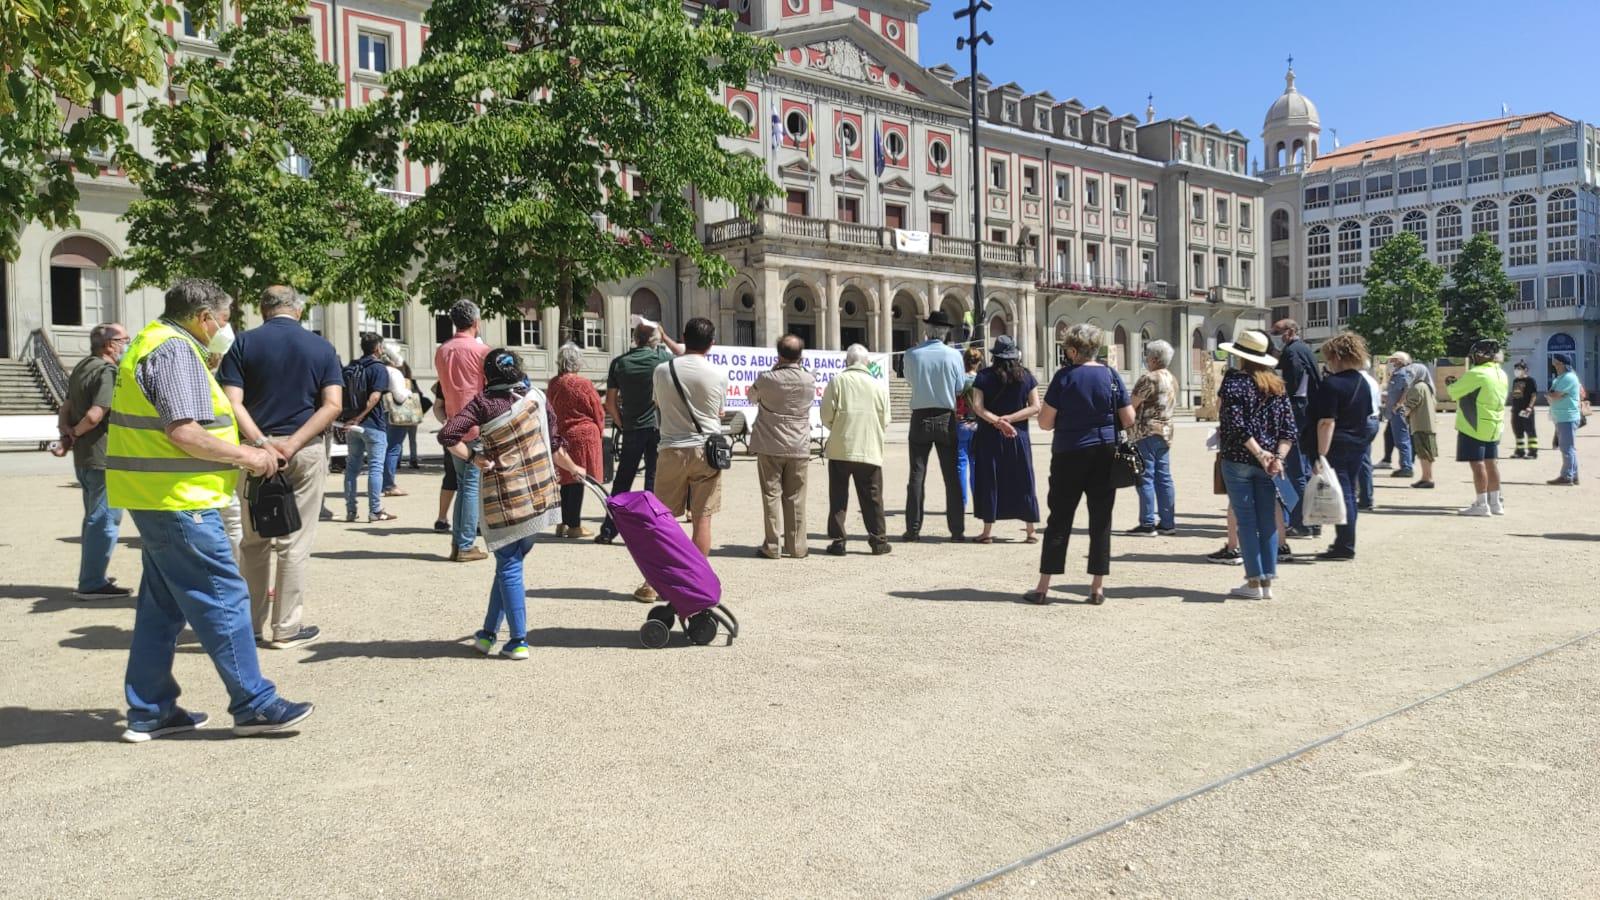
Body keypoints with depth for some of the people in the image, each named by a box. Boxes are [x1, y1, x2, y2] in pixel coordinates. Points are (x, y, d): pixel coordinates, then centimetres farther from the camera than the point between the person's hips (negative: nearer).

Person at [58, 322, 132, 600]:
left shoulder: (82, 368, 13)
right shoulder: (107, 372, -18)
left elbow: (66, 408, 15)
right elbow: (94, 415, -26)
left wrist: (65, 433, 0)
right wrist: (75, 433, -9)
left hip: (84, 458, 10)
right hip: (104, 459, -10)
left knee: (94, 518, 20)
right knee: (105, 521, -4)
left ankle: (92, 576, 29)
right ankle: (91, 584, -2)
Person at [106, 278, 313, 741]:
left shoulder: (154, 343, 18)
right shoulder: (175, 351, -14)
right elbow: (183, 433, -23)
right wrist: (246, 457, -13)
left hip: (156, 497, 11)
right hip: (177, 500, -11)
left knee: (162, 605, 15)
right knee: (224, 599, -5)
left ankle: (149, 711, 21)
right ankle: (254, 705, 1)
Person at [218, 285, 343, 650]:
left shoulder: (244, 343, 2)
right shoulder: (321, 348, 3)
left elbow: (232, 402, -10)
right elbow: (333, 405, -9)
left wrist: (262, 443, -16)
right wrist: (292, 443, -14)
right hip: (306, 451, -1)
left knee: (253, 541, 13)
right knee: (295, 543, 4)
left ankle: (254, 623, 21)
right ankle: (286, 627, 8)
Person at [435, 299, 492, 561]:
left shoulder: (441, 351, 8)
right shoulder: (481, 350, -9)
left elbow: (445, 388, 16)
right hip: (479, 427, -6)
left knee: (462, 485, 14)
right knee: (473, 486, -2)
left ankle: (457, 543, 14)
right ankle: (466, 546, -1)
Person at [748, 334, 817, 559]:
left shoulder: (767, 379, -11)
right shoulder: (809, 381, -5)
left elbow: (752, 397, 9)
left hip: (770, 447, -2)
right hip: (799, 448, 2)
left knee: (771, 495, 4)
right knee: (795, 498, 9)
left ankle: (772, 546, 3)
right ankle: (797, 547, 12)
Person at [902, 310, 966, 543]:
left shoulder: (912, 354, -5)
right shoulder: (954, 355, -7)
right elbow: (959, 388, 1)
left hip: (920, 418, 0)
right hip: (946, 419, 0)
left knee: (917, 475, 5)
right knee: (952, 476, 6)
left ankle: (913, 529, 4)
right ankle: (957, 530, 6)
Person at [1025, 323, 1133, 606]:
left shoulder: (1065, 377, -8)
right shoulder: (1111, 376, 0)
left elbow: (1045, 422, -8)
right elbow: (1128, 421, 1)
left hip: (1069, 455, -2)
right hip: (1105, 455, 2)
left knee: (1059, 519, 4)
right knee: (1101, 520, 8)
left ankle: (1043, 587, 7)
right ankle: (1097, 587, 10)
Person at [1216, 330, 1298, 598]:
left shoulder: (1234, 381, -6)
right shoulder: (1278, 385, 11)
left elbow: (1235, 424, -18)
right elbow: (1290, 428, 2)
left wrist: (1258, 452, -16)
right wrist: (1279, 457, -7)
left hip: (1238, 460, -5)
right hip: (1269, 464, 5)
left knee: (1246, 520, 0)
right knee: (1268, 521, 8)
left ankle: (1254, 582, 1)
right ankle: (1267, 582, 11)